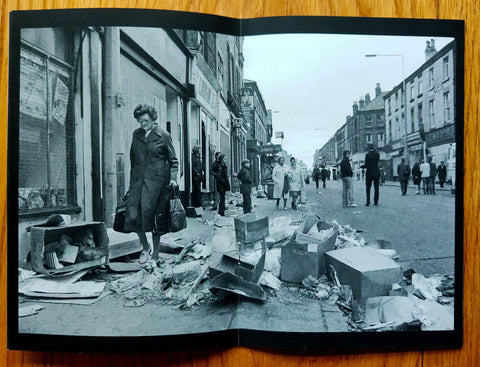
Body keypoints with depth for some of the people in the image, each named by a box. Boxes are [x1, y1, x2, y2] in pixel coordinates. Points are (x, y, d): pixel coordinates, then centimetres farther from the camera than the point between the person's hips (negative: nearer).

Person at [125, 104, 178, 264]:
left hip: (156, 180, -4)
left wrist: (173, 178, -8)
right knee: (133, 215, -4)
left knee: (154, 217, -3)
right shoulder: (136, 134, 14)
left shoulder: (163, 136, 0)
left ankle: (155, 255, 13)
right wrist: (132, 181, 18)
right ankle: (145, 247, 19)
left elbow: (173, 160, 4)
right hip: (138, 179, 4)